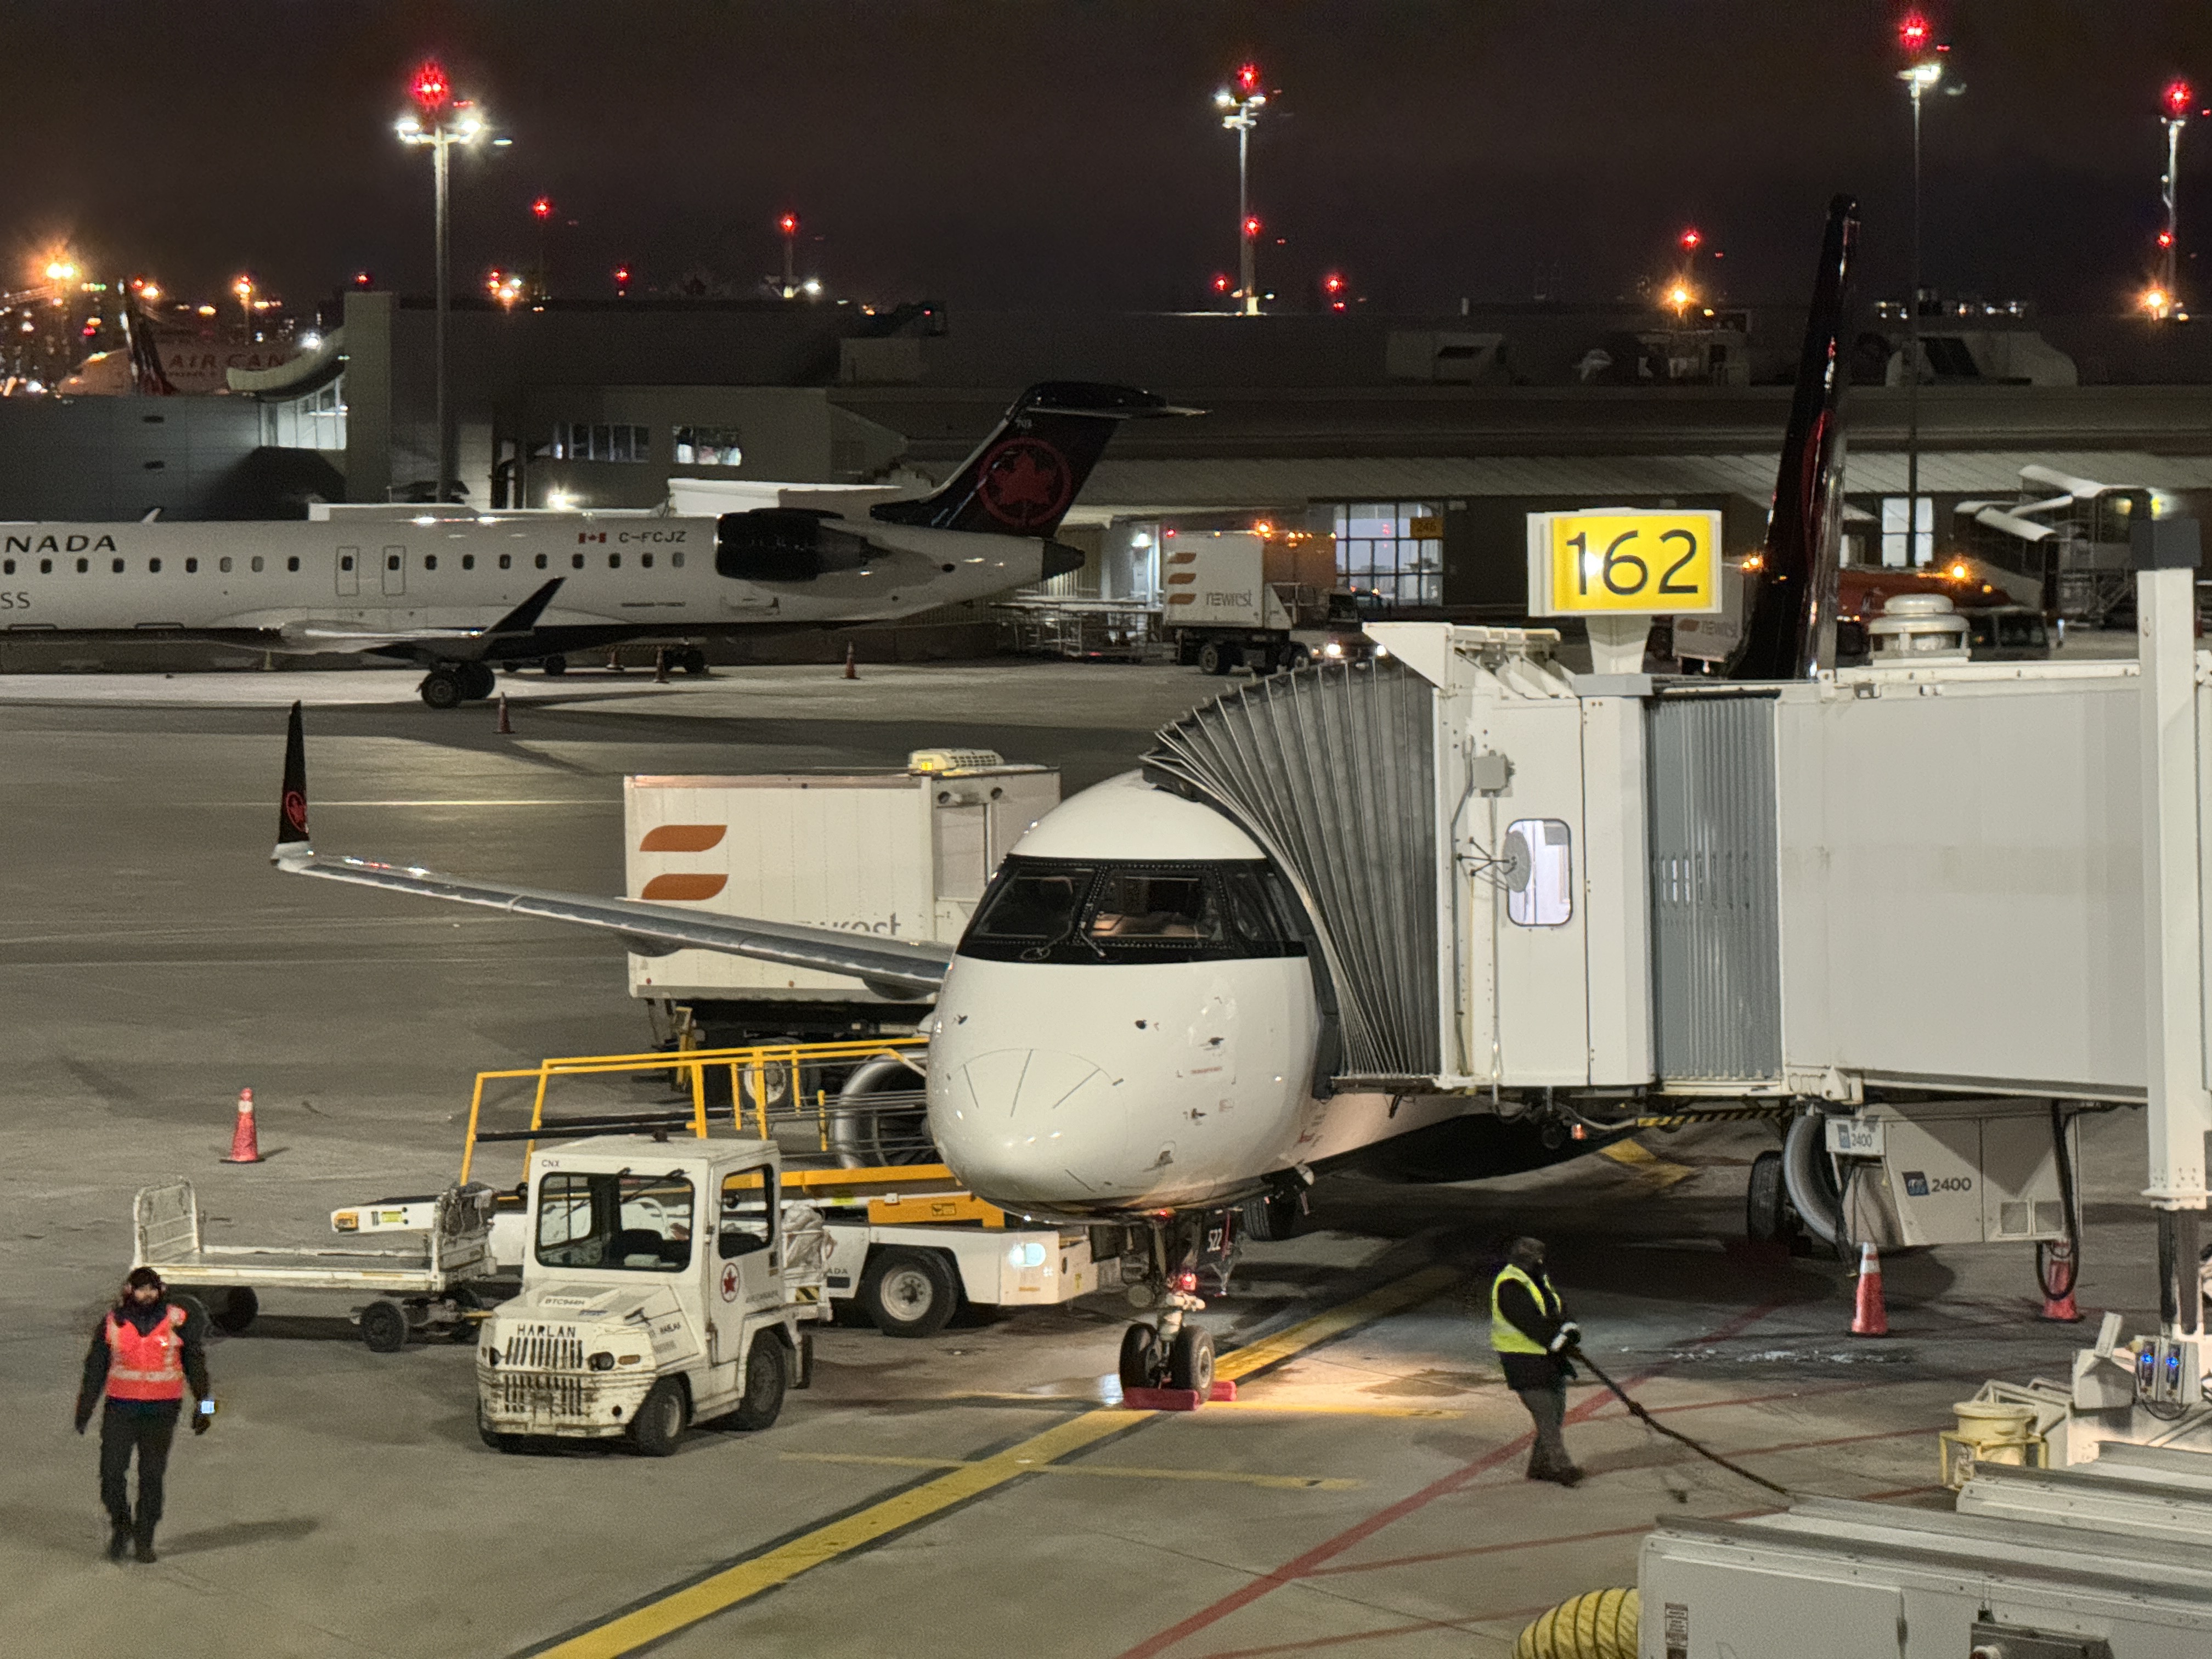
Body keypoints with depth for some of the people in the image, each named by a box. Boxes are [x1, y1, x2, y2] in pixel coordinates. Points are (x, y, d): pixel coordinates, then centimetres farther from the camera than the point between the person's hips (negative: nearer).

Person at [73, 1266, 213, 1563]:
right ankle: (120, 1527, 16)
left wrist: (204, 1405, 7)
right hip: (120, 1407, 1)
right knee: (112, 1472, -6)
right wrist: (84, 1409, 10)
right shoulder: (113, 1323, 2)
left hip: (162, 1410, -1)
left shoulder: (177, 1322, -1)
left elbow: (195, 1365, 8)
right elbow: (95, 1369, 10)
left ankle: (144, 1539, 14)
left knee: (152, 1477, 3)